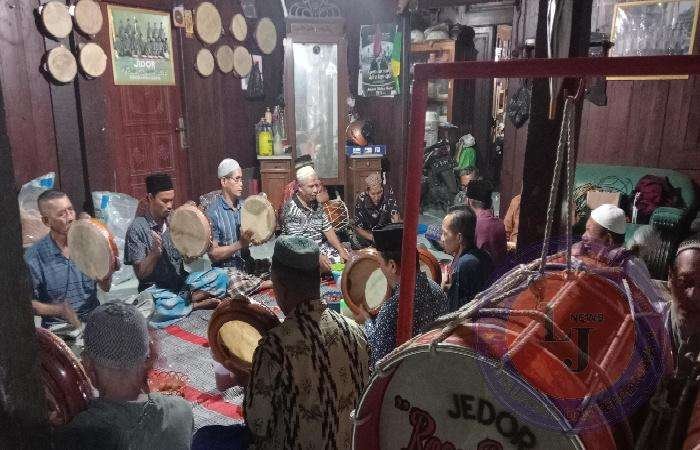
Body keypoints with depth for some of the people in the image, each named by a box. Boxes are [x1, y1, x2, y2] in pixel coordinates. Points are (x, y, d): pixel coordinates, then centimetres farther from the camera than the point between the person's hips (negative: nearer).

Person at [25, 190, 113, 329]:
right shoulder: (34, 256, -6)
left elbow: (105, 287, 5)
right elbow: (29, 302, -1)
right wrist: (59, 310, -16)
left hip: (93, 319, 2)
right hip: (57, 327, -2)